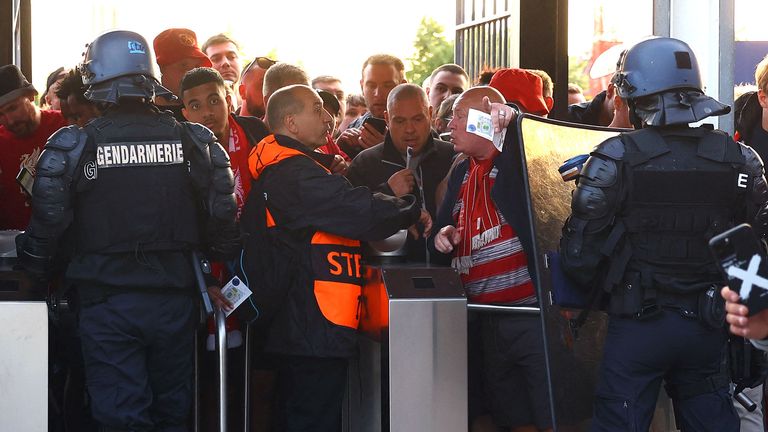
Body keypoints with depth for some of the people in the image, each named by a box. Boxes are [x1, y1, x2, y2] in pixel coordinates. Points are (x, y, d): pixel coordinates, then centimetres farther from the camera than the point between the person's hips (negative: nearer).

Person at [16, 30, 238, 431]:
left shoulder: (73, 146, -9)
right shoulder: (192, 140, -1)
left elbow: (47, 222, -10)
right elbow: (222, 216, -2)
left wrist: (35, 271, 7)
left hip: (108, 304, -3)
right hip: (174, 300, 3)